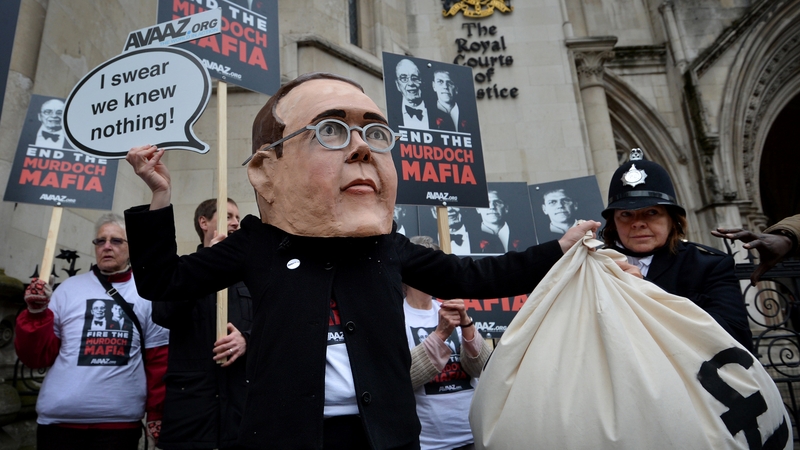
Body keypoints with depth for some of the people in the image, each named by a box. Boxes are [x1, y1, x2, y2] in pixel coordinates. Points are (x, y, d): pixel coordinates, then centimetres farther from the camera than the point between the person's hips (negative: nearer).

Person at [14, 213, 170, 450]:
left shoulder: (148, 294, 2)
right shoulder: (69, 288, 5)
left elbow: (159, 362, 2)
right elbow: (37, 357, 5)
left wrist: (157, 415, 0)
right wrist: (36, 314, -9)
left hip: (119, 421, -1)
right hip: (58, 419, 1)